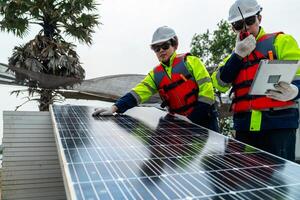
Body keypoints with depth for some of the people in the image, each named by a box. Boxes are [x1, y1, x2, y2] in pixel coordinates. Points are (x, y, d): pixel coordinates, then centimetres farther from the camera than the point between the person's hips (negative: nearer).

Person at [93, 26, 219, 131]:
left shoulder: (190, 61, -4)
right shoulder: (156, 75, 7)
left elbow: (206, 89, -9)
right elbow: (137, 93, -3)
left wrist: (194, 119, -14)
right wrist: (114, 108, -18)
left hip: (205, 120, -3)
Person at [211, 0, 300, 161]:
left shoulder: (280, 41, 7)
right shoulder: (235, 55, 20)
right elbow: (220, 84, 5)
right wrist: (238, 55, -5)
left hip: (278, 124, -4)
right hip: (244, 126, 5)